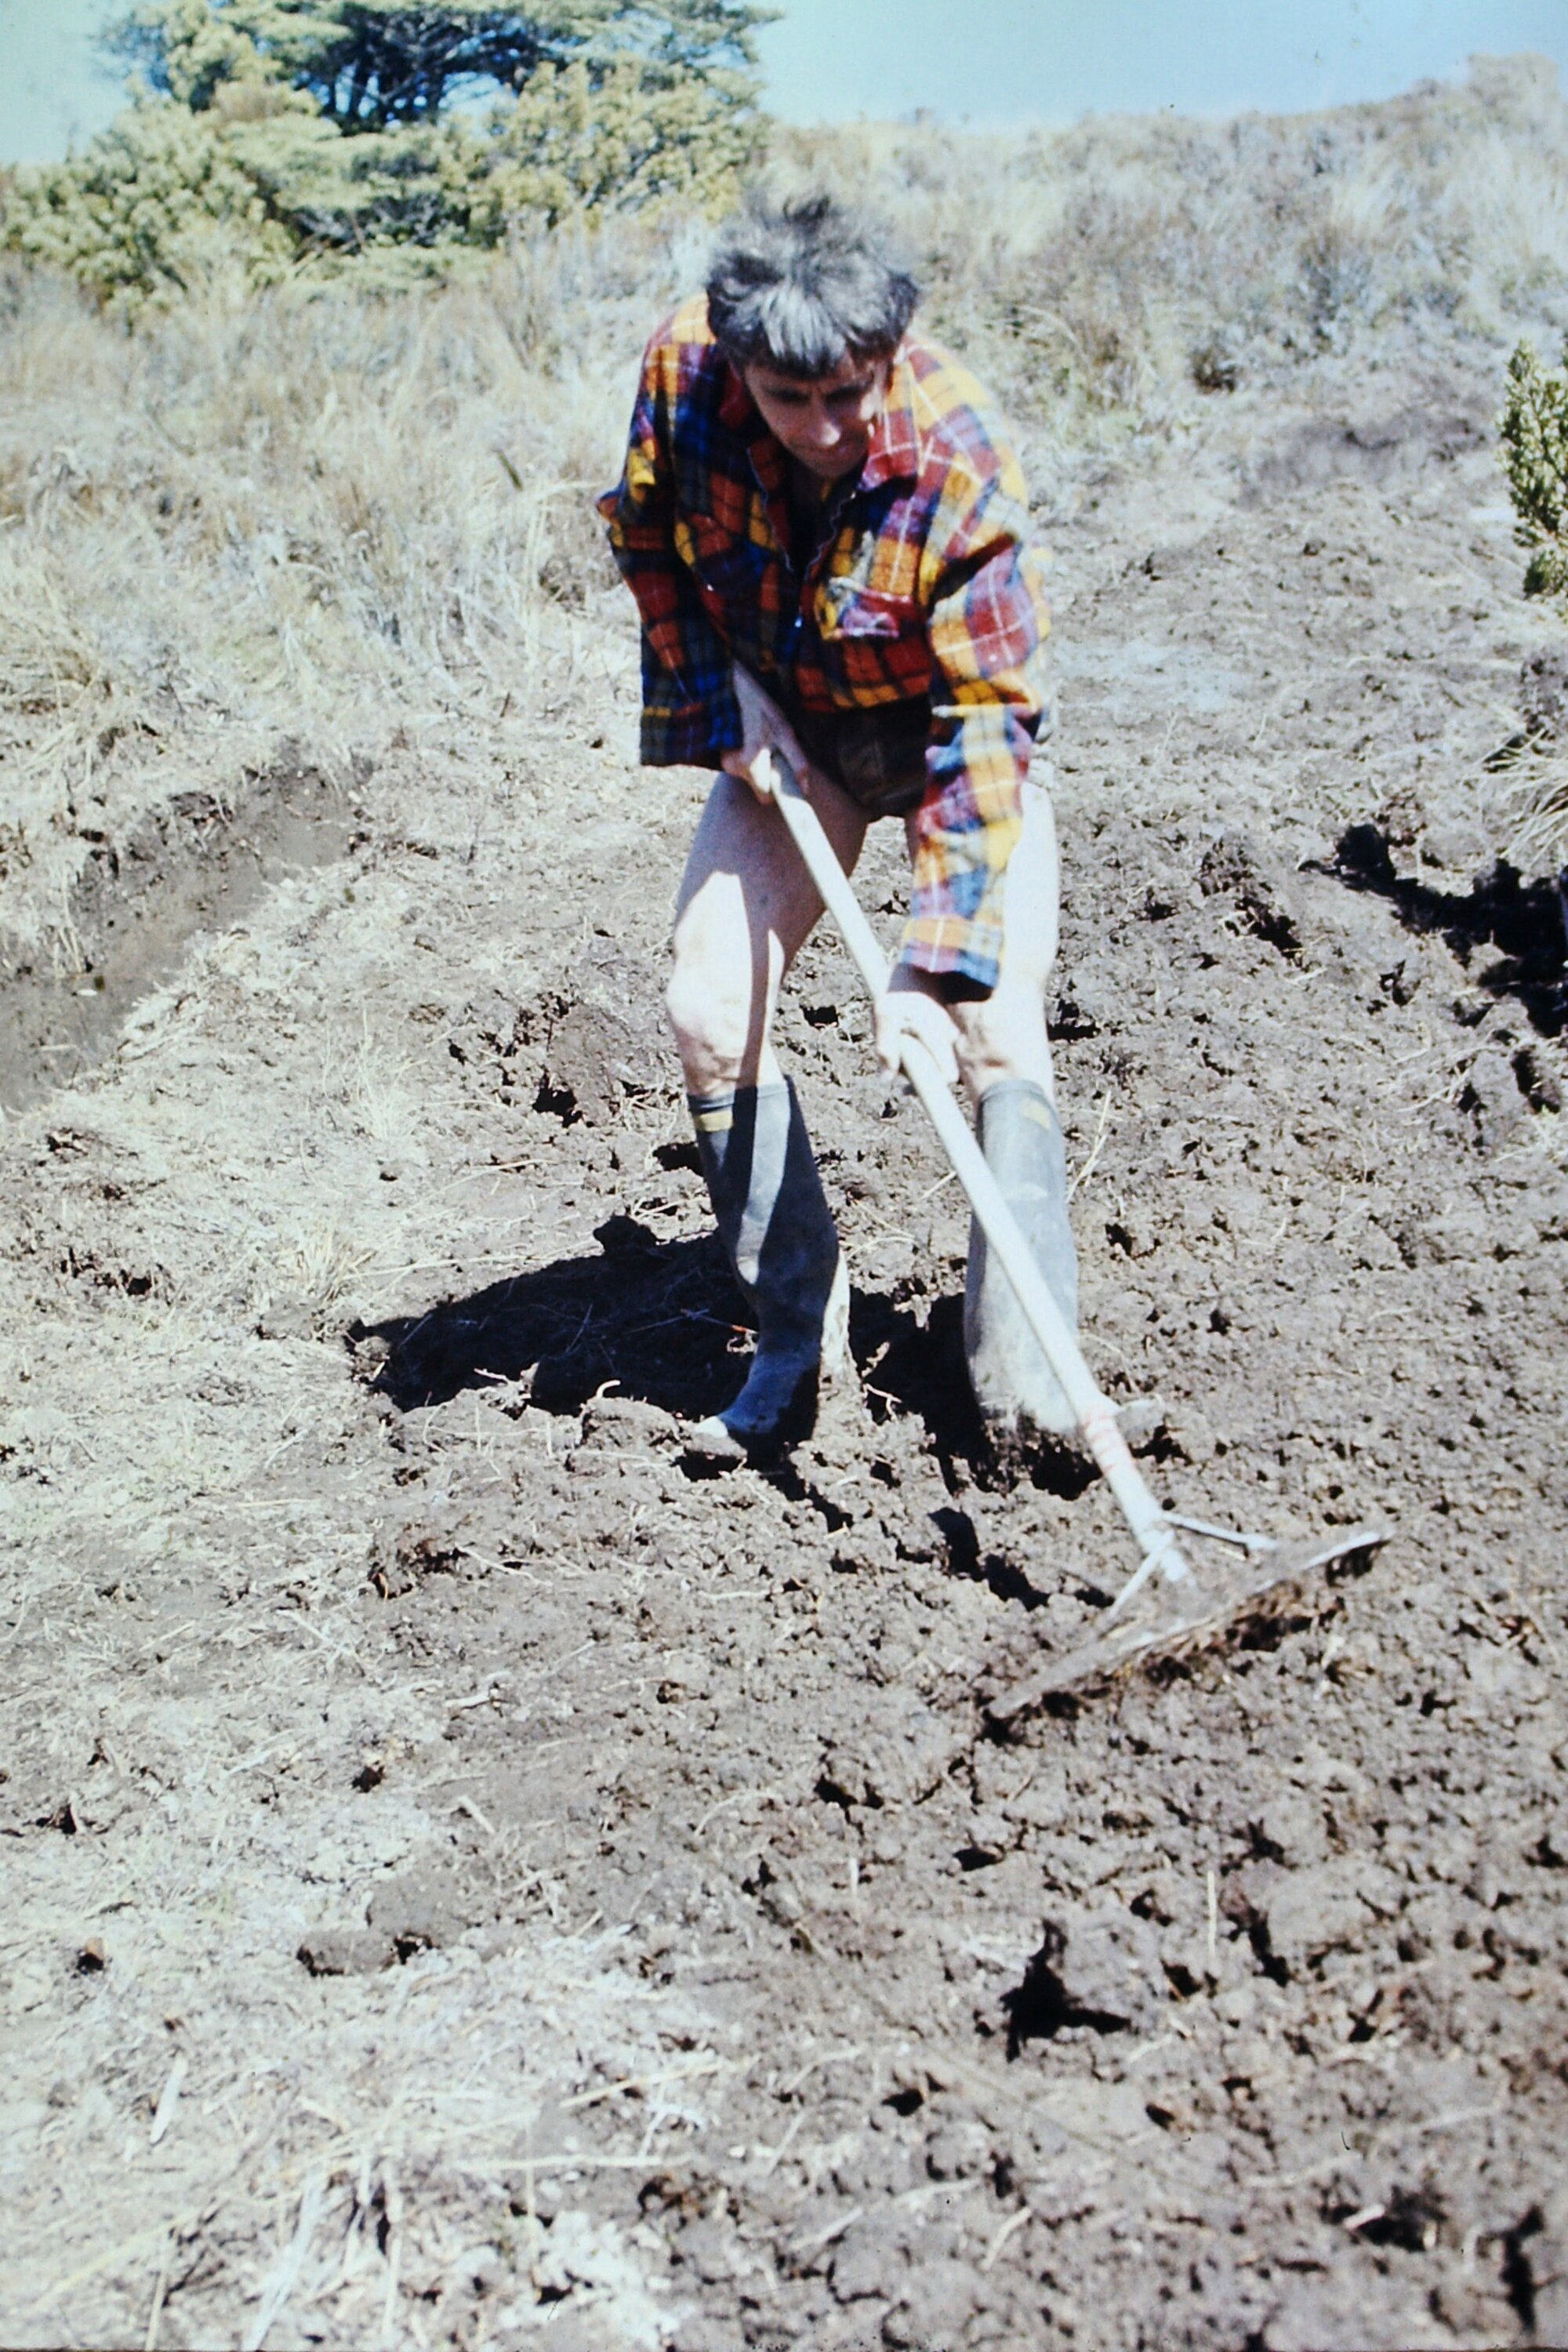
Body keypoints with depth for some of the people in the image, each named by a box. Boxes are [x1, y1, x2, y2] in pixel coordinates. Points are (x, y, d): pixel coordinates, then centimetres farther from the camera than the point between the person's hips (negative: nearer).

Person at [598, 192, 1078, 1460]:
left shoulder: (961, 462, -33)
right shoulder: (682, 371, -22)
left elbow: (984, 731, -32)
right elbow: (646, 535, 0)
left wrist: (934, 967, -38)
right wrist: (720, 700, -10)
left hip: (953, 725, -3)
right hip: (784, 725, 4)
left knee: (999, 1035, -17)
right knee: (711, 1013, -8)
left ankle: (1028, 1385, -11)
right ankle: (799, 1343, 5)